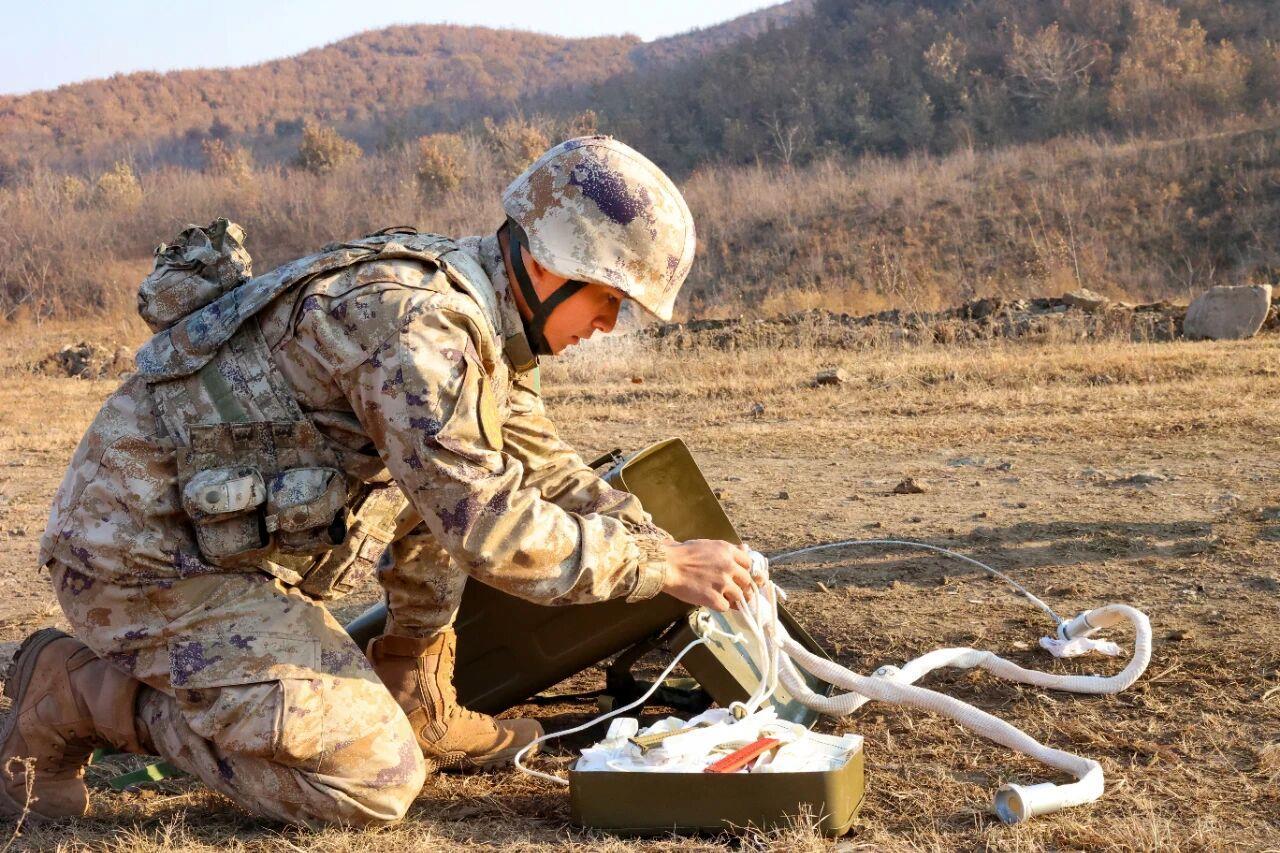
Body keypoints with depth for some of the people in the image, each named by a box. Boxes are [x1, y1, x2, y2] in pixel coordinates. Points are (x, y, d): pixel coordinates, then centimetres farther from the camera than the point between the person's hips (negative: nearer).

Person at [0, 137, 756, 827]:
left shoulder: (474, 315, 8)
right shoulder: (417, 323, -23)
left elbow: (548, 470, 21)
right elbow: (487, 528, -24)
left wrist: (666, 549, 10)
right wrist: (662, 568, -16)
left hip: (233, 531, 10)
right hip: (149, 562, -10)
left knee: (454, 478, 12)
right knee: (372, 785, -15)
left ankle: (416, 710, 15)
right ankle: (81, 691, -4)